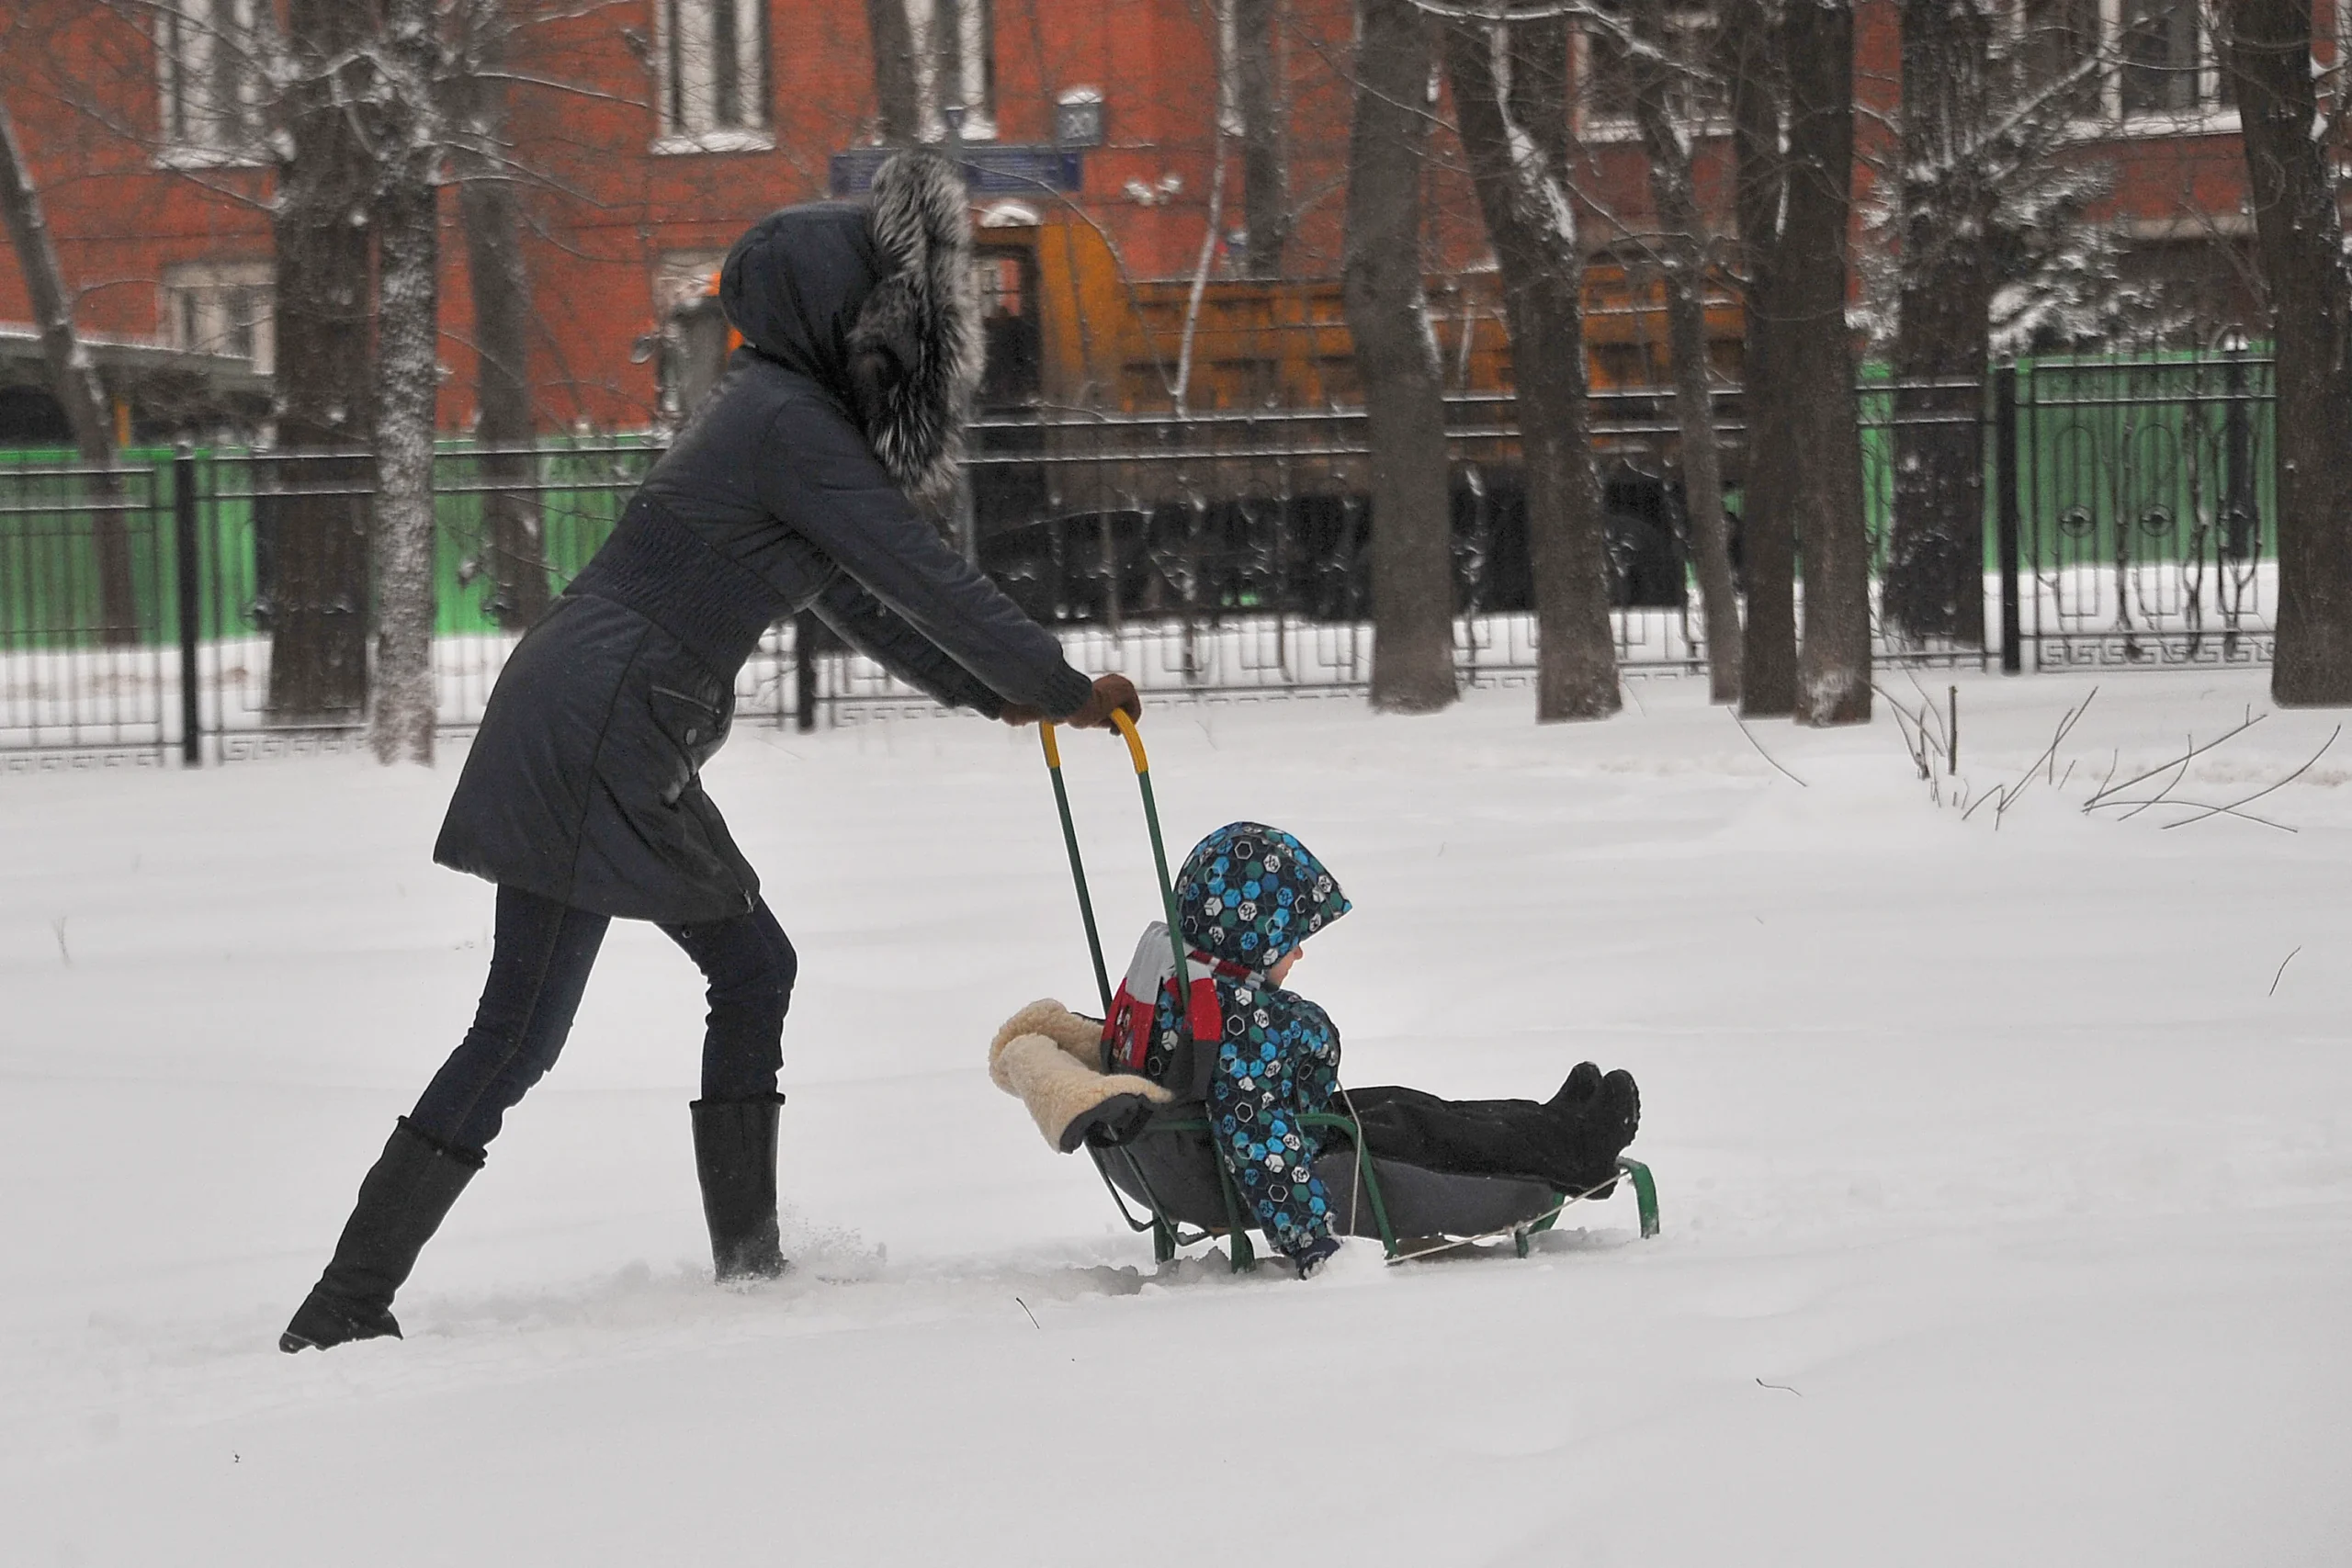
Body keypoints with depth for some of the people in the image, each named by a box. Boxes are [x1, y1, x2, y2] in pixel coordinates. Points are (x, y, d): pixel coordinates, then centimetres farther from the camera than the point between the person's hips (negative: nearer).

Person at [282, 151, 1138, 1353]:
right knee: (520, 1030, -9)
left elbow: (862, 600, 27)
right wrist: (1067, 690, -2)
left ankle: (748, 1261, 20)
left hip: (623, 746, 10)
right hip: (585, 743, -10)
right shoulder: (791, 426, -13)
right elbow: (926, 578, -12)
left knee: (751, 967, 16)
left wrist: (992, 694, 25)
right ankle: (342, 1312, -8)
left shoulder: (787, 417, 17)